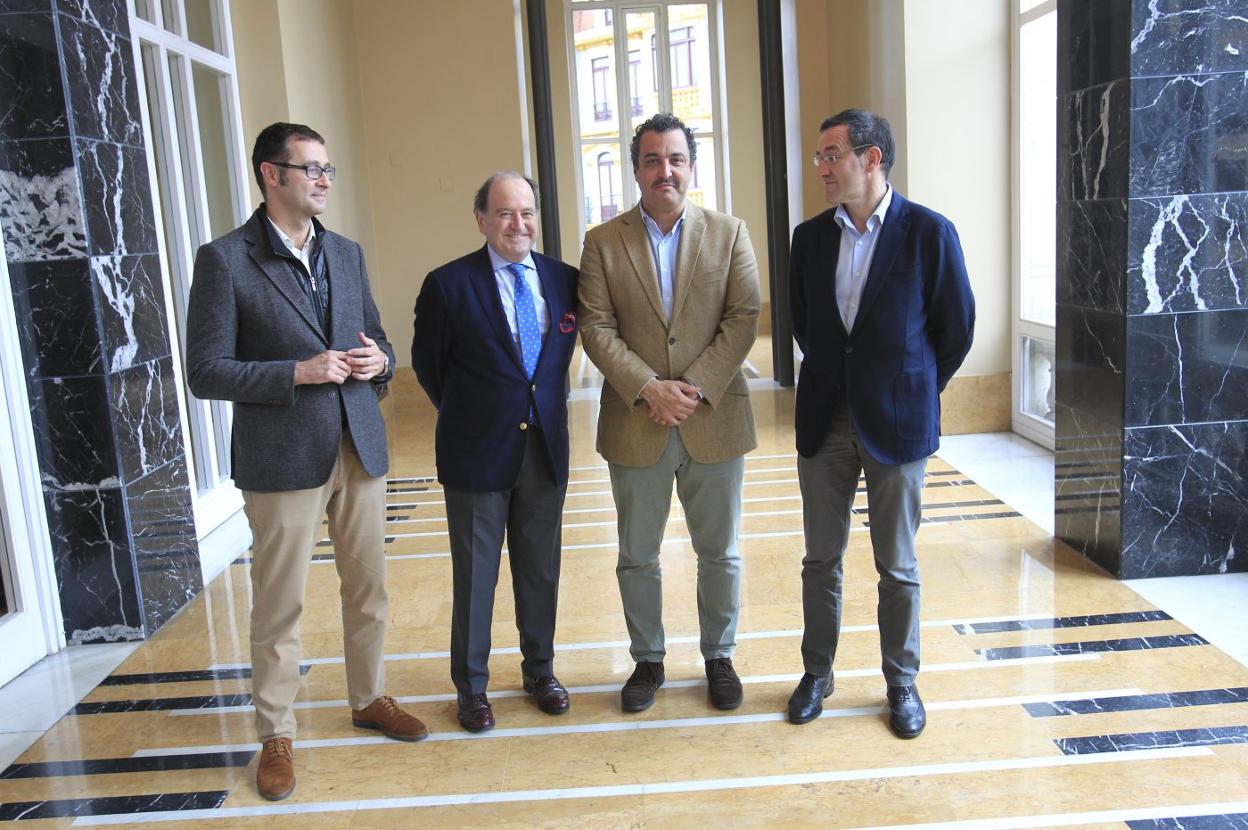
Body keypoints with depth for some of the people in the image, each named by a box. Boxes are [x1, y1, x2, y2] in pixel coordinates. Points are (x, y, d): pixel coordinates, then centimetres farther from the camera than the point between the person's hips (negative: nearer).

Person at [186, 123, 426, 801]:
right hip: (282, 458, -5)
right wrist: (298, 373, -20)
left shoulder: (347, 254, 10)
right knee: (278, 605, 5)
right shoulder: (225, 260, -8)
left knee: (369, 589, 15)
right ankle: (276, 736, 22)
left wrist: (379, 360, -5)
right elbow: (206, 371, -10)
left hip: (359, 448, 5)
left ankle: (369, 699, 35)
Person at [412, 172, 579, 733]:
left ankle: (539, 670, 34)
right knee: (475, 574, 9)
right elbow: (427, 362, 1)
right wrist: (465, 415, 7)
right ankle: (471, 686, 25)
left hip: (546, 449, 4)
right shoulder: (449, 284, -9)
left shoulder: (564, 279, 1)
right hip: (477, 453, -3)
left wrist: (545, 405, 10)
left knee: (541, 569, 15)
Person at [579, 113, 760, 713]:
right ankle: (647, 660, 30)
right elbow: (596, 328, -4)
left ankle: (719, 657, 31)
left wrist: (697, 387, -15)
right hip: (635, 425, 0)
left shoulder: (729, 234, 3)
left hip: (715, 420, 0)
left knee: (719, 552, 12)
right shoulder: (602, 243, 2)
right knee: (637, 556, 12)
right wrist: (648, 389, -16)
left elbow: (744, 318, -4)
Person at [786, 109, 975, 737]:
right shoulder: (810, 236, 3)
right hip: (824, 420, 3)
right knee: (821, 559, 11)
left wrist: (913, 391, 5)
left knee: (897, 567, 8)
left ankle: (901, 682, 26)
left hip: (896, 424, -3)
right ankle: (817, 672, 28)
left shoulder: (929, 232, -8)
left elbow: (956, 326, -1)